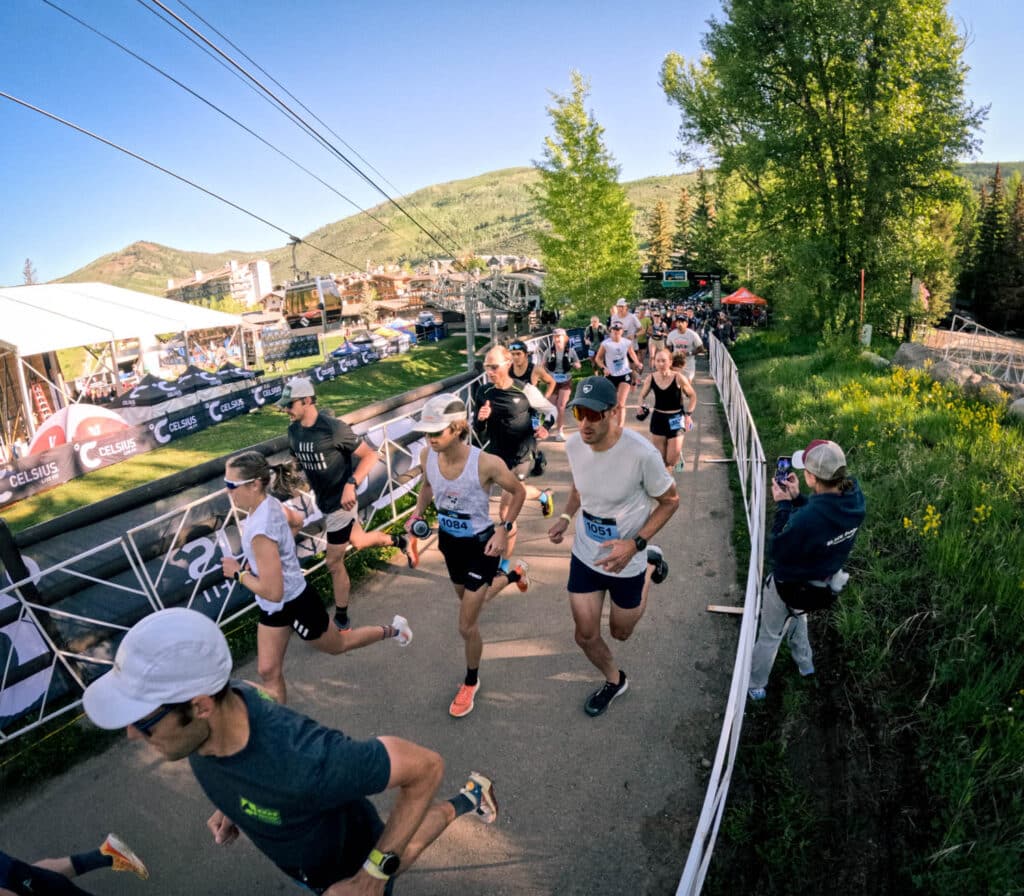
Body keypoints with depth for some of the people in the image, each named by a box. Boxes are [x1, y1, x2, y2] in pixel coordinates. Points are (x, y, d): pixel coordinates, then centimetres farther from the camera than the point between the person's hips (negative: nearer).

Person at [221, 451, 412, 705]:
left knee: (337, 645, 20)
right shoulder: (268, 502, -10)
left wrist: (238, 573, -19)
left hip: (295, 604, -8)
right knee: (268, 672, 13)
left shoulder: (261, 531, -36)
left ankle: (392, 630, 41)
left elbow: (272, 592, -34)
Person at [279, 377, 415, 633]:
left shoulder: (333, 428, -23)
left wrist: (351, 484, -32)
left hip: (340, 503, -7)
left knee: (333, 563, 1)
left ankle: (341, 621, 18)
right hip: (324, 501, 7)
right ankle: (399, 541, 50)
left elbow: (370, 455, -20)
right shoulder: (293, 431, -1)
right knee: (357, 542, 25)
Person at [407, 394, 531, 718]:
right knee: (470, 600, 29)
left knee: (467, 626, 2)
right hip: (448, 540, 6)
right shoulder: (427, 456, -16)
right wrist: (417, 513, -7)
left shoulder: (486, 463, -31)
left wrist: (504, 530, -17)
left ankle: (471, 683, 33)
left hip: (480, 545, -6)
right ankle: (514, 574, 58)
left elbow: (518, 492, -12)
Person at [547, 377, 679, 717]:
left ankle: (650, 562, 45)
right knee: (586, 636, 11)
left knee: (620, 632, 22)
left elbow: (670, 500, -15)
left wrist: (635, 543, -25)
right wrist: (565, 517, -8)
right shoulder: (574, 444, -14)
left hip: (625, 560, -3)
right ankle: (614, 681, 45)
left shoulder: (642, 453, -30)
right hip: (584, 556, 4)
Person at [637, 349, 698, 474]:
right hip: (658, 418, 3)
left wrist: (688, 414, -8)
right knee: (659, 458, 9)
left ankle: (679, 455, 34)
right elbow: (642, 395, 8)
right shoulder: (651, 378, -7)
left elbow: (692, 396, -2)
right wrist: (642, 406, -12)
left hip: (675, 419, -3)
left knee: (672, 460, 0)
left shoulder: (678, 378, -15)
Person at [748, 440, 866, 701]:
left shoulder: (806, 519, -44)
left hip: (790, 587, -7)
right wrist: (797, 498, -8)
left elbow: (778, 550, -24)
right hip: (822, 585, 7)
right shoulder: (854, 499, -21)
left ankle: (754, 685, 45)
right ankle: (804, 663, 63)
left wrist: (783, 505, -21)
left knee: (769, 636, 21)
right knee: (797, 615, 39)